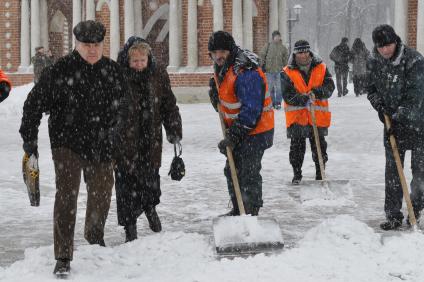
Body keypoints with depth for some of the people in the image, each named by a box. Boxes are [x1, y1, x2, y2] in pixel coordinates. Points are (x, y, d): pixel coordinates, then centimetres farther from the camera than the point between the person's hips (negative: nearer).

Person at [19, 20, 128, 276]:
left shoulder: (113, 71, 4)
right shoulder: (60, 70, -10)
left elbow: (123, 105, 20)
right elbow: (35, 103, -5)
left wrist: (116, 135, 24)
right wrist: (29, 137, -7)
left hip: (102, 147, 5)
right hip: (68, 143, -5)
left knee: (102, 192, 17)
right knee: (67, 194, -15)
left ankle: (95, 235, 46)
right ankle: (63, 257, -11)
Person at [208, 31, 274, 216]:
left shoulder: (246, 73, -27)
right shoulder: (221, 67, 4)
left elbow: (251, 111, -28)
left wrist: (234, 135, -27)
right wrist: (216, 96, 2)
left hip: (255, 130, -10)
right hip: (236, 127, 10)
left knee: (248, 173, -9)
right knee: (232, 170, 16)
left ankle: (251, 213, 1)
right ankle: (237, 210, 30)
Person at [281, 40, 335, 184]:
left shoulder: (321, 68, 1)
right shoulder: (287, 72, -5)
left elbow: (330, 86, -5)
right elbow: (288, 95, -12)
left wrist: (317, 93, -24)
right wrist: (304, 99, -27)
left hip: (318, 116, 2)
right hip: (296, 116, -1)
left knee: (319, 146, 12)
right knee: (297, 147, 4)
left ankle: (320, 172, 27)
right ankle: (297, 174, 18)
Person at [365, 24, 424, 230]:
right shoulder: (374, 63, -2)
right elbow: (371, 89, 11)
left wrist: (398, 118, -23)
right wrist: (380, 106, -8)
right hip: (392, 121, 4)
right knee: (392, 170, 2)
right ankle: (393, 215, 6)